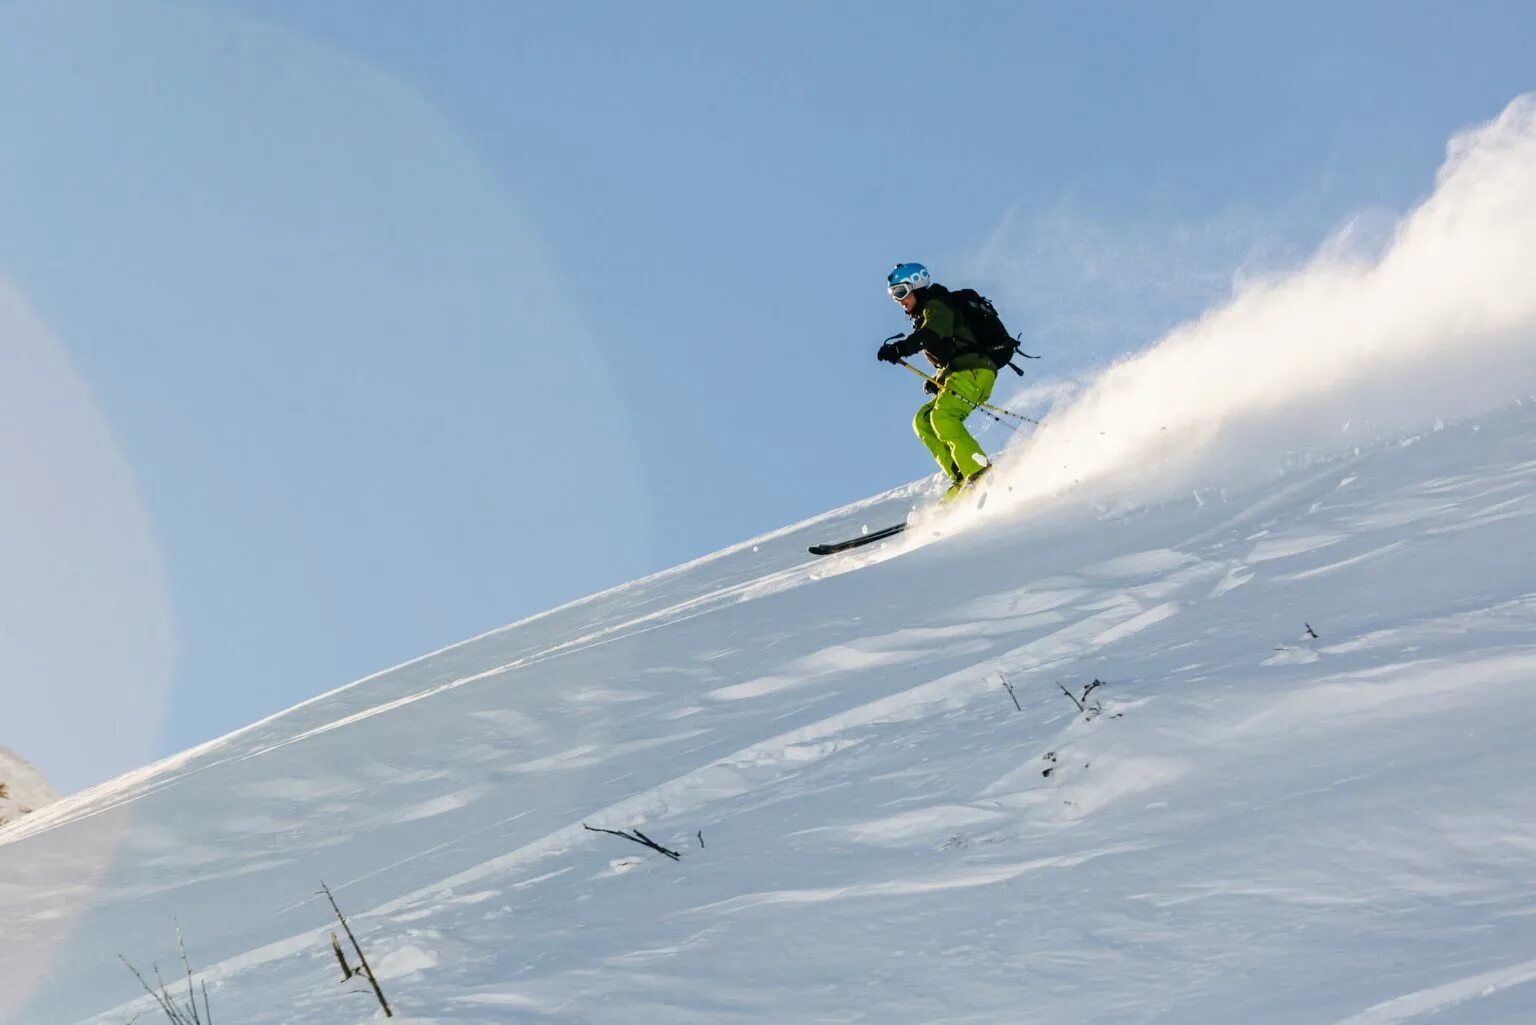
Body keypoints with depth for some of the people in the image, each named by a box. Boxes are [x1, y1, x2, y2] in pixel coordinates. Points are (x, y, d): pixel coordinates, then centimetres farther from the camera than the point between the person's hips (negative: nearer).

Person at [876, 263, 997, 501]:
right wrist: (938, 381, 16)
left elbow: (932, 335, -27)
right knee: (922, 421, 5)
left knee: (942, 417, -27)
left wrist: (900, 348, -42)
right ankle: (962, 479, -6)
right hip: (958, 375, 10)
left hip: (974, 371, -10)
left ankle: (981, 474, -34)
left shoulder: (937, 306, -5)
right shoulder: (924, 318, 26)